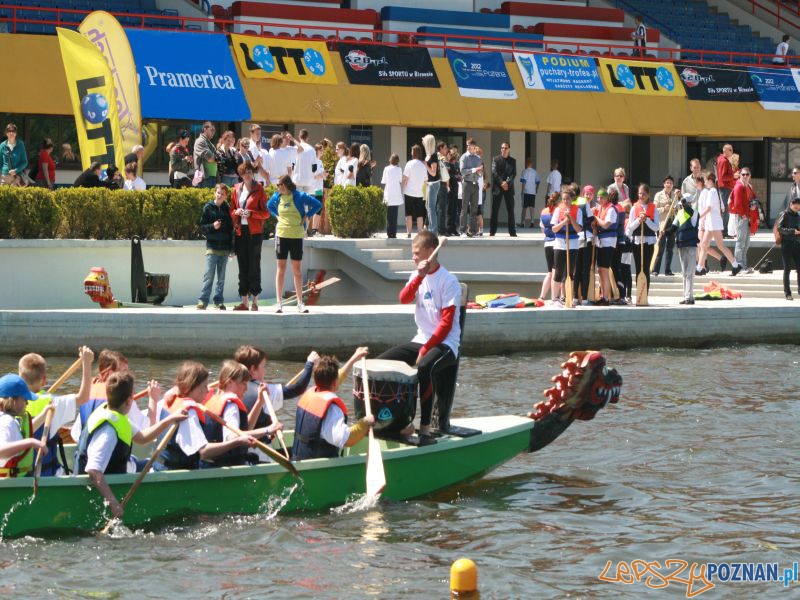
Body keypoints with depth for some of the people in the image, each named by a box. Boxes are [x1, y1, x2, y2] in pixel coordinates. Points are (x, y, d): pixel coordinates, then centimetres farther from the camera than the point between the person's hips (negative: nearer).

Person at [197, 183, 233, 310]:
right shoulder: (208, 208, 2)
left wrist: (232, 248, 7)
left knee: (221, 277, 6)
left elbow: (231, 228, 10)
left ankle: (219, 300, 11)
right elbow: (202, 227, 2)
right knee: (209, 275, -8)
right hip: (212, 246, -3)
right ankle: (203, 300, -8)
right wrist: (212, 227, -18)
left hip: (225, 248, 3)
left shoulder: (227, 209, 7)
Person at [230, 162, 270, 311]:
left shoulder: (259, 190, 0)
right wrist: (237, 212, -6)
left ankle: (255, 301, -2)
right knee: (243, 267, 5)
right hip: (240, 231, 4)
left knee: (254, 265, -5)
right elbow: (231, 211, 16)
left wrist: (251, 213, -16)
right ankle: (245, 302, 7)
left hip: (254, 231, -4)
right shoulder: (237, 189, 12)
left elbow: (266, 213, -2)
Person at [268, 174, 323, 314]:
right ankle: (279, 303, 3)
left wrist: (306, 216, -4)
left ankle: (300, 303, 11)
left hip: (296, 235, -2)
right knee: (281, 268, 1)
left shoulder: (299, 196, -5)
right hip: (281, 234, 2)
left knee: (297, 269, 4)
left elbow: (318, 205, 0)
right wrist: (277, 216, 10)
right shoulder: (277, 196, 5)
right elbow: (269, 206, 25)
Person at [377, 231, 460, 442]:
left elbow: (446, 323, -15)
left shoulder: (449, 281, -11)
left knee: (424, 367, -37)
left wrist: (425, 350, -18)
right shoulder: (418, 276, 10)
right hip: (421, 340, 8)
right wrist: (419, 277, -20)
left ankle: (425, 428, -31)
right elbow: (404, 299, -8)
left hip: (444, 343, -8)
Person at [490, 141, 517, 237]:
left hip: (509, 187, 1)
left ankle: (512, 231, 3)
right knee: (495, 210, -2)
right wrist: (501, 182, -16)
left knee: (510, 210, 0)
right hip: (497, 187, -1)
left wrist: (507, 182, -15)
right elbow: (494, 172, -4)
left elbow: (514, 174, 2)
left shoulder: (512, 161, 11)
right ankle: (492, 231, 1)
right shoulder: (496, 159, 6)